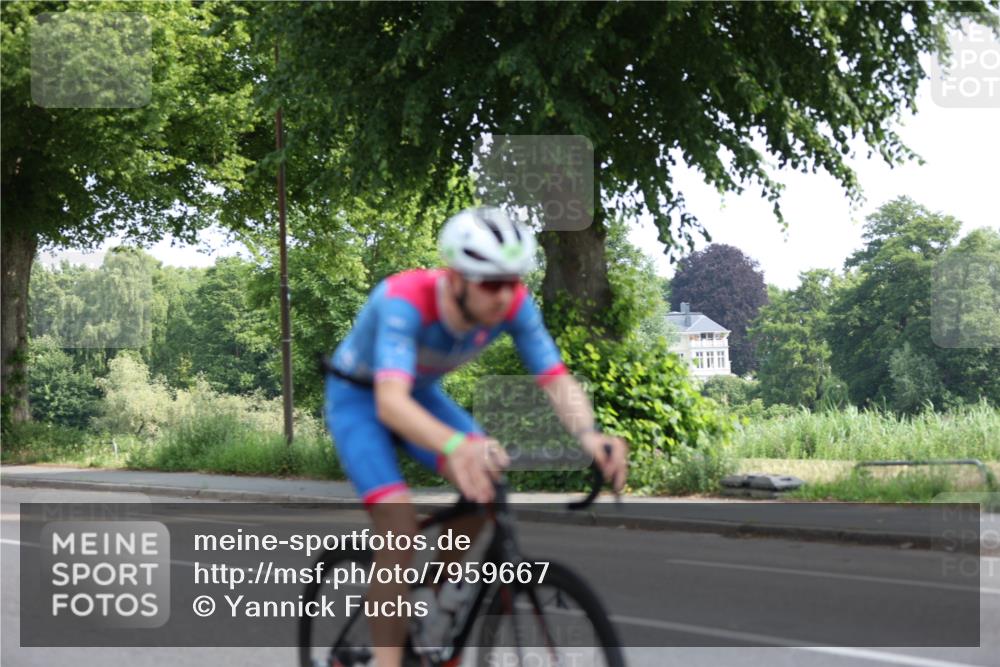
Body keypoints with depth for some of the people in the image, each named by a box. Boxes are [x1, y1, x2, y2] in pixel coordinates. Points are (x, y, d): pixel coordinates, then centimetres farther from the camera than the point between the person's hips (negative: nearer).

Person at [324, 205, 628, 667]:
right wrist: (456, 446, -69)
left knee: (489, 485, -18)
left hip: (422, 391, 5)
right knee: (401, 524, -24)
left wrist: (588, 434, -49)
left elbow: (556, 379, -26)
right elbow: (391, 402, -50)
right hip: (359, 398, -5)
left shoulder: (513, 304, -24)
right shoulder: (405, 300, -39)